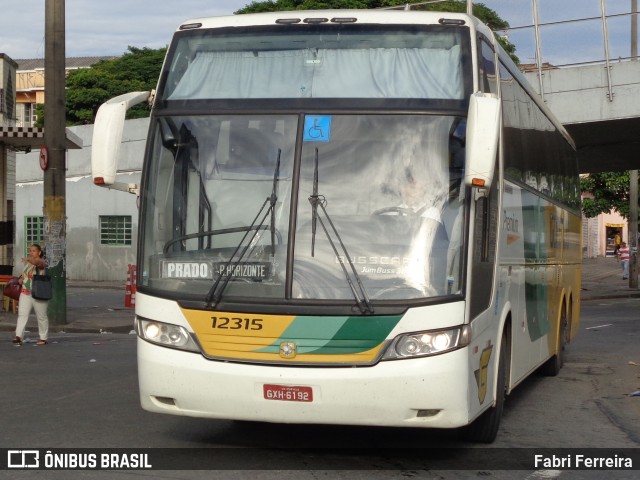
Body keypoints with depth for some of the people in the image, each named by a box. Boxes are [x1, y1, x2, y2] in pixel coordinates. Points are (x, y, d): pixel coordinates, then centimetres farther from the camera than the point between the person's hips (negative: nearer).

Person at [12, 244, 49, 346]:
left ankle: (44, 338, 17)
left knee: (42, 316, 5)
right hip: (25, 293, 6)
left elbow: (38, 262, -35)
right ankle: (18, 336, -15)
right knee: (22, 314, -8)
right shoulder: (27, 263, 13)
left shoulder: (41, 262, -10)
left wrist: (29, 260, -55)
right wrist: (21, 279, 6)